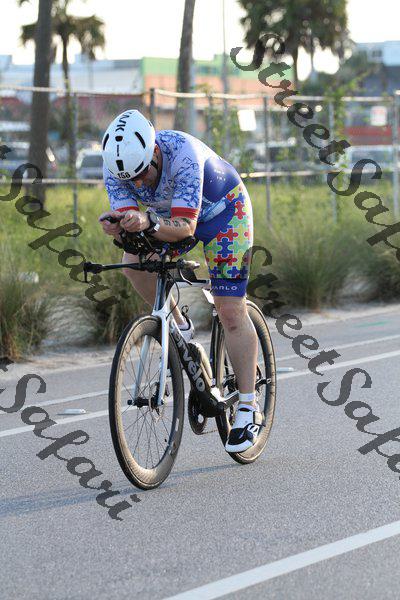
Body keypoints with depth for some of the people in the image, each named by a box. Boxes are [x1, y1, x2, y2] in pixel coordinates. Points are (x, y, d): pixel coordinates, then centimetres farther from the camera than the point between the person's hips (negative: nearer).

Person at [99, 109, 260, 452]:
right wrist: (118, 226, -52)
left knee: (231, 312, -9)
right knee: (134, 263, -23)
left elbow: (185, 227, -42)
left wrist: (149, 224, -61)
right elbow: (130, 224, -29)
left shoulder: (183, 154, -40)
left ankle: (249, 407, 0)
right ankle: (179, 327, 2)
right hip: (168, 213, 5)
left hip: (223, 209, -5)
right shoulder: (117, 163, -25)